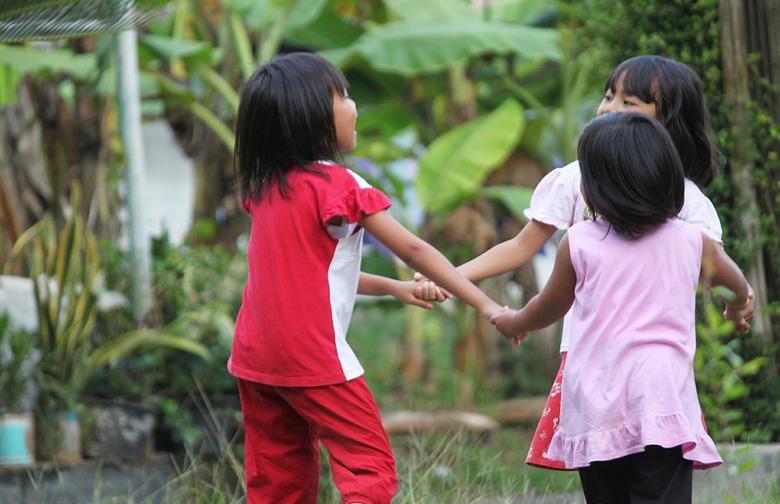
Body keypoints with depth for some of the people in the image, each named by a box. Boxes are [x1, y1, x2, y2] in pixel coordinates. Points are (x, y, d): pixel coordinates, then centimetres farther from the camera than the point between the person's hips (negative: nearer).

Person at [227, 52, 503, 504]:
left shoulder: (263, 186, 10)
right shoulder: (338, 185, -11)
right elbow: (413, 251, -10)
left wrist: (392, 288, 21)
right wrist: (486, 305, -6)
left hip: (254, 359, 7)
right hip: (314, 359, -7)